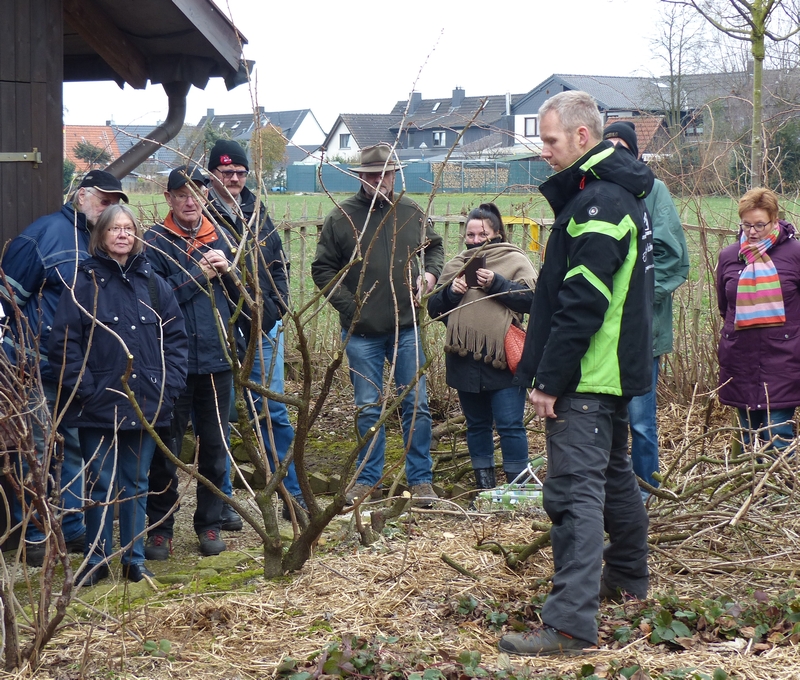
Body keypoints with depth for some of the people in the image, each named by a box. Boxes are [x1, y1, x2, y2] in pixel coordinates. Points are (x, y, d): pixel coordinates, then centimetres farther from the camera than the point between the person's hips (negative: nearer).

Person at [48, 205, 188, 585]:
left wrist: (170, 383, -1)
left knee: (136, 484, 11)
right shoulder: (84, 283, -4)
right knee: (102, 485, 5)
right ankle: (96, 561, 16)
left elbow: (176, 337, 9)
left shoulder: (152, 283, 7)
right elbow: (63, 342, -7)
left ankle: (134, 560, 20)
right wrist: (84, 388, -13)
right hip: (98, 407, -3)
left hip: (145, 405, 3)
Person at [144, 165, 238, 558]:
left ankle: (209, 525, 22)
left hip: (216, 361, 4)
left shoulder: (219, 238, 7)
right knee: (166, 449, 3)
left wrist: (226, 270, -9)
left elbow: (241, 295, 10)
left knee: (215, 447, 10)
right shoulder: (155, 241, -4)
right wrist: (200, 274, -16)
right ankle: (160, 529, 14)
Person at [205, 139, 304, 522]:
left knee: (274, 412, 7)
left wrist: (278, 306, 8)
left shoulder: (257, 213, 11)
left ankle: (293, 494, 13)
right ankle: (223, 501, 14)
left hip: (264, 328, 4)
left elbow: (279, 263, 17)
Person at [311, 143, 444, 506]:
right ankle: (367, 479, 19)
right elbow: (322, 270, 0)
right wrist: (350, 307, -9)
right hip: (362, 332, -2)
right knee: (368, 409, 7)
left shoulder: (411, 213, 3)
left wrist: (431, 273, 0)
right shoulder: (341, 217, -4)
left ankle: (420, 479, 14)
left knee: (416, 405, 4)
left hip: (406, 328, 2)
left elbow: (435, 246, 20)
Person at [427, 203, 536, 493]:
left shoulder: (514, 260, 2)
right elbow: (434, 309, 13)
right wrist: (450, 291, -6)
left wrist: (496, 284, -17)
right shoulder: (455, 265, 16)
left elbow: (533, 298, -11)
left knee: (510, 425, -4)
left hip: (503, 360, -5)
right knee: (476, 425, 13)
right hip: (465, 361, 5)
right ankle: (484, 486, 22)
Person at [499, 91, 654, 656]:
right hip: (615, 371, 11)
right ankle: (628, 576, 41)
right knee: (614, 474, 24)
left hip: (585, 377, -11)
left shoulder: (597, 203, -19)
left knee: (574, 491, -13)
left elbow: (581, 305, -23)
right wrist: (547, 369, 20)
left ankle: (571, 623, -15)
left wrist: (548, 379, -19)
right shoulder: (620, 195, 14)